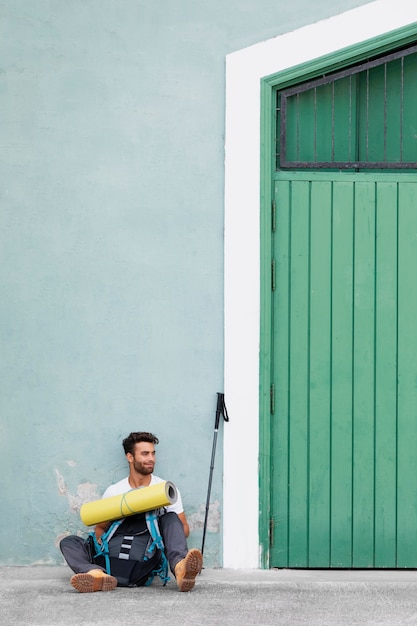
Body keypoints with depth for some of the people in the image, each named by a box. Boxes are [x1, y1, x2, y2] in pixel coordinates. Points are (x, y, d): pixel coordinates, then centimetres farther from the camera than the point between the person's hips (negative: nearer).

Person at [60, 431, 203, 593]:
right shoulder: (113, 491, 14)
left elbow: (183, 528, 13)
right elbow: (100, 527, 20)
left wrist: (170, 536, -10)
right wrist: (101, 541, -4)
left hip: (145, 563, -1)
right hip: (112, 560, 2)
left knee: (171, 518, -17)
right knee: (68, 542, -15)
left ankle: (180, 569, -47)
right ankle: (97, 575, -51)